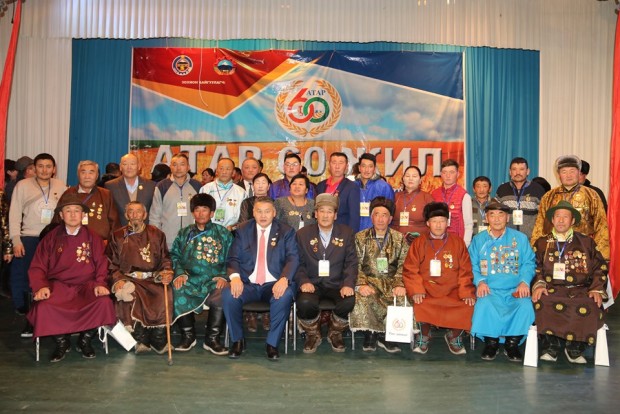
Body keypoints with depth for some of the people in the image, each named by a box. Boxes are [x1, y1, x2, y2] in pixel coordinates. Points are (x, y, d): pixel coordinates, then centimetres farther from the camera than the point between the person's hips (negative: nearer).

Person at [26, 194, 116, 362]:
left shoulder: (92, 237, 9)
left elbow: (101, 264, 6)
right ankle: (62, 341, 2)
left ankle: (85, 340, -1)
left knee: (104, 302, -30)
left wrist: (100, 284, -11)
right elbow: (37, 268, 6)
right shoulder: (51, 238, 9)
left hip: (86, 285, 0)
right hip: (58, 286, 0)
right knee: (44, 307, -30)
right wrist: (41, 286, -11)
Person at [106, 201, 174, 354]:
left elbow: (165, 259, 14)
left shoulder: (157, 234, 16)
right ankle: (140, 339, -20)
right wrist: (118, 279, -8)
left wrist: (167, 272, -6)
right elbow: (112, 264, 11)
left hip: (153, 278, 1)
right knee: (129, 296, -35)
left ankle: (158, 339, -18)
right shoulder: (118, 236, 14)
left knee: (165, 296, -30)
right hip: (129, 278, 0)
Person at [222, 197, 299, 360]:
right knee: (228, 294, -28)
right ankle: (237, 340, -5)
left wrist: (284, 279, -25)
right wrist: (235, 276, -17)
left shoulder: (286, 232, 6)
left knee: (285, 295, -34)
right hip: (247, 284, 2)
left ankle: (272, 343, -13)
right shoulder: (243, 230, 11)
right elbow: (233, 258, 5)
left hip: (274, 285, -1)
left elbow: (293, 259, -4)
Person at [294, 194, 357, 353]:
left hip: (337, 284, 1)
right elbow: (298, 262, 4)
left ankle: (335, 333, 4)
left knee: (350, 301, -30)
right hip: (312, 284, 0)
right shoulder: (303, 234, 8)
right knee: (305, 302, -33)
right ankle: (313, 335, 2)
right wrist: (303, 281, -16)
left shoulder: (347, 233, 8)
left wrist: (348, 284, -15)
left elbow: (351, 262, 2)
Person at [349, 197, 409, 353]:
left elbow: (403, 266, 2)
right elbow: (356, 266, 0)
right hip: (369, 281, -1)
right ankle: (369, 333, -10)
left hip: (391, 282, 1)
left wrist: (399, 284, -17)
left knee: (402, 298, -28)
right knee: (362, 298, -32)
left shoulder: (400, 239, 10)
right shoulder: (360, 238, 8)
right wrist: (361, 284, -18)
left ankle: (382, 334, -9)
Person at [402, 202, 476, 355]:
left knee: (467, 307, -24)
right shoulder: (419, 242, 7)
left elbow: (465, 270, 6)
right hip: (427, 291, -1)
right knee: (421, 307, -31)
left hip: (453, 291, 1)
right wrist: (416, 290, -12)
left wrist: (467, 292, -6)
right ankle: (424, 336, 4)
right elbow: (410, 269, 2)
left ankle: (454, 336, 9)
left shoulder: (457, 241, 9)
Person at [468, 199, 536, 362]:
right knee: (484, 304, -32)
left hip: (514, 290, 1)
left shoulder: (520, 238, 12)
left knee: (525, 305, -30)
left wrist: (524, 281, -13)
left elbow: (529, 263, 4)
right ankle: (491, 342, -8)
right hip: (489, 290, 0)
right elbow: (472, 265, 4)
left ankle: (512, 342, -8)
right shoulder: (478, 240, 12)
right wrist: (480, 281, -14)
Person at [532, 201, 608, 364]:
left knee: (591, 307, -33)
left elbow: (600, 267, 11)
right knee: (540, 302, -34)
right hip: (551, 289, 0)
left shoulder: (586, 242, 16)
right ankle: (550, 346, -16)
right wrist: (539, 284, -11)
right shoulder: (541, 243, 16)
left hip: (580, 290, 0)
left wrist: (597, 289, -4)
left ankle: (575, 348, -12)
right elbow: (535, 267, 8)